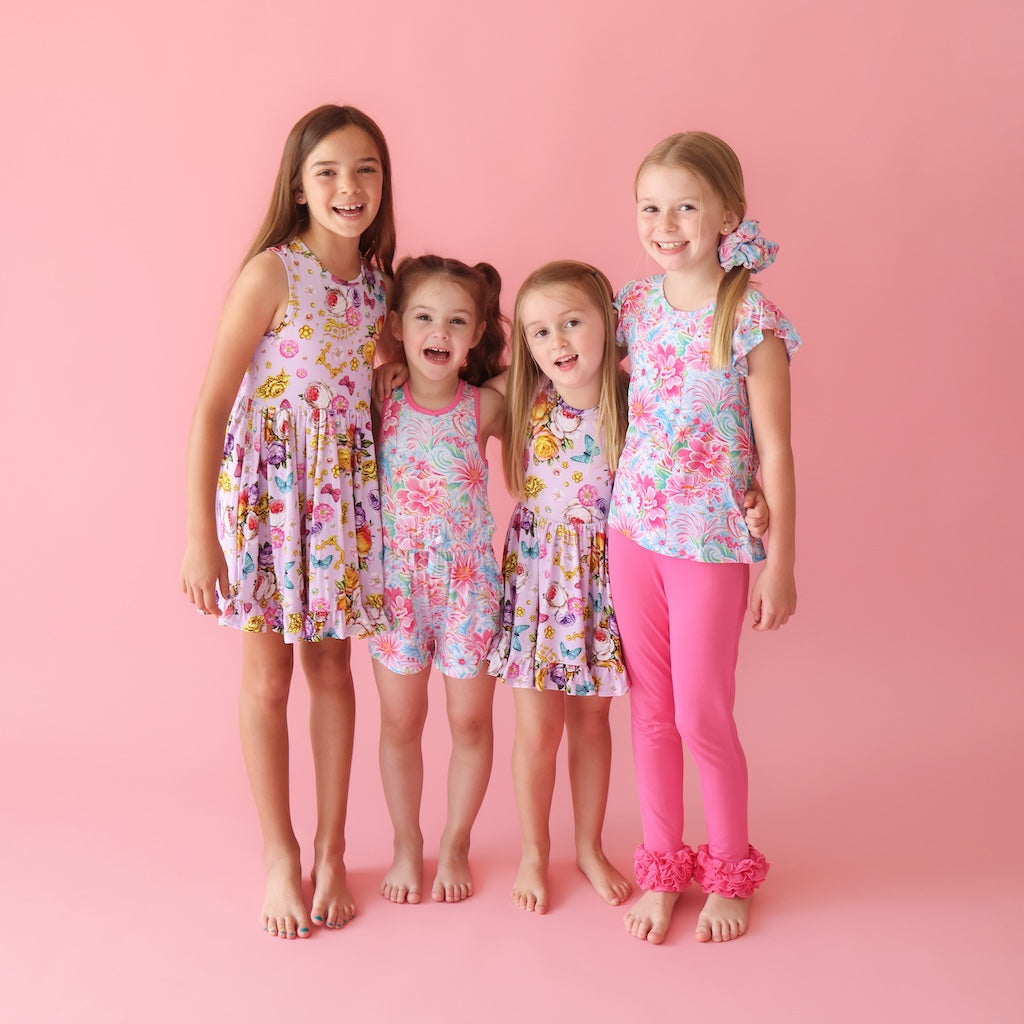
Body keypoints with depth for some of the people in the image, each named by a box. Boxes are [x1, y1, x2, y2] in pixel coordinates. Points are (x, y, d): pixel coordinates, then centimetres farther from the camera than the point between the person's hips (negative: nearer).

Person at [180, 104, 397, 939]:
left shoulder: (377, 282, 3)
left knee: (332, 666, 12)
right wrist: (201, 535, -18)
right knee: (267, 675, 5)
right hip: (267, 483, -5)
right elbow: (212, 406, -16)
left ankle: (332, 850, 25)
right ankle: (280, 854, 22)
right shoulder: (271, 273, -15)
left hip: (347, 488, 5)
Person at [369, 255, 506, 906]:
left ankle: (456, 843, 30)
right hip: (396, 582, 0)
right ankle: (406, 845, 30)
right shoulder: (379, 401, -5)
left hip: (469, 581, 0)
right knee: (401, 721, 11)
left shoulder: (485, 406, -6)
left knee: (470, 719, 9)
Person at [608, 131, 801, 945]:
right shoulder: (635, 306, 1)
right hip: (634, 533, 5)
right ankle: (662, 866, 31)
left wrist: (780, 564, -9)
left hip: (714, 543, -4)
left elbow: (775, 450, -10)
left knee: (702, 717, 4)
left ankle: (729, 870, 28)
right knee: (651, 710, 13)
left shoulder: (753, 324, -13)